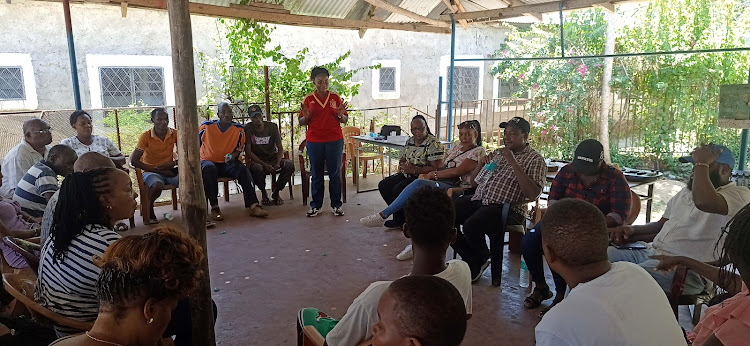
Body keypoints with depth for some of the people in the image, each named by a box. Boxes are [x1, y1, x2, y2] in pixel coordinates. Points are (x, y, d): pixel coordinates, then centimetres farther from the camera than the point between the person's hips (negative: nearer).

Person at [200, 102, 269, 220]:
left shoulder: (238, 129, 3)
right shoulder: (207, 126, -3)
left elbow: (240, 147, 13)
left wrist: (233, 155, -8)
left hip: (227, 163, 2)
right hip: (208, 161, -2)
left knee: (243, 169, -27)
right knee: (209, 168, -38)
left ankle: (253, 206, -33)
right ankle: (214, 207, -34)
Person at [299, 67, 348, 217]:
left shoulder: (335, 98, 5)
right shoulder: (308, 99, 4)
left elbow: (345, 120, 8)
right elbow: (301, 122, 6)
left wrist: (340, 115, -13)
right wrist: (306, 117, -15)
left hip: (335, 141, 0)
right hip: (314, 141, 0)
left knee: (335, 173, 4)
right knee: (316, 174, 7)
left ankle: (336, 205, 14)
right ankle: (316, 205, 17)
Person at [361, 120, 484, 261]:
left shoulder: (478, 151, 0)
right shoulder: (456, 146, 24)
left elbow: (458, 171, -11)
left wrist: (433, 174, -7)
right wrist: (426, 174, -1)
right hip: (442, 183, 7)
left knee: (419, 184, -30)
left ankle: (383, 216, -22)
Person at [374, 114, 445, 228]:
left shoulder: (434, 144, -14)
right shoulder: (409, 141, 11)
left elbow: (436, 168, -21)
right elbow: (402, 159, 22)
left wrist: (414, 170, -23)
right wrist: (402, 166, -3)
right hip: (406, 175, 9)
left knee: (398, 189, -26)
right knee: (383, 185, -3)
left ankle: (400, 220, -2)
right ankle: (398, 216, 5)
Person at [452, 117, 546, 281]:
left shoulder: (535, 159, 2)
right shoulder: (497, 153, 22)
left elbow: (532, 193, -15)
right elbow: (474, 182, 24)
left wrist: (513, 163, -15)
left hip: (507, 207, -7)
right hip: (479, 199, 7)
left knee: (471, 225, -33)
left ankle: (483, 258, 3)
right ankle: (474, 263, -1)